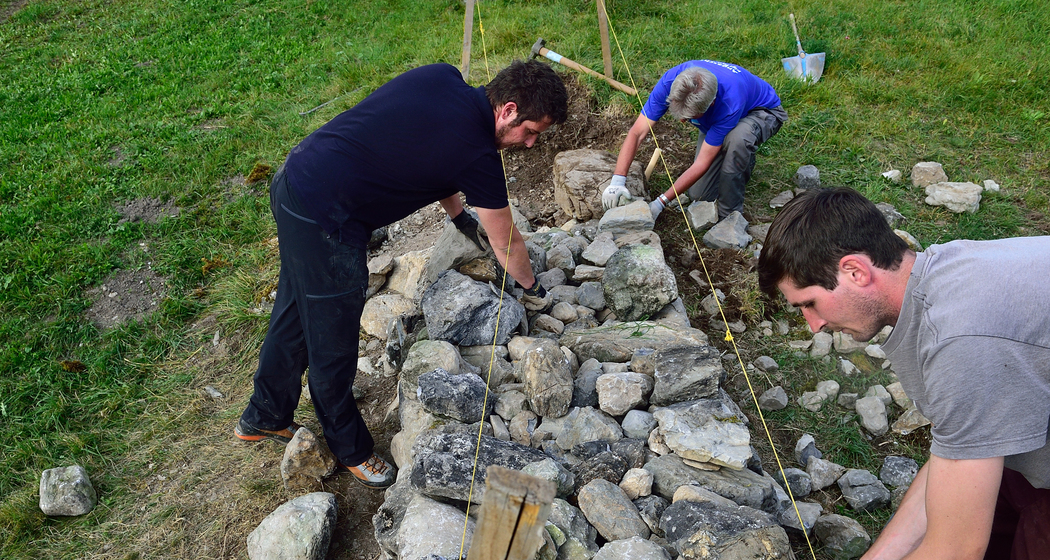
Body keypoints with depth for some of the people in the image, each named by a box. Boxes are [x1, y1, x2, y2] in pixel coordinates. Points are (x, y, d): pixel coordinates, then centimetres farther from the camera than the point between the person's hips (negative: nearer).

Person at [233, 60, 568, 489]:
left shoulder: (440, 77, 4)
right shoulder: (477, 154, -16)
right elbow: (507, 244, -2)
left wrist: (457, 213, 23)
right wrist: (532, 288, 17)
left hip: (295, 177, 10)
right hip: (323, 220, -10)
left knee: (295, 312, 26)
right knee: (334, 346, 9)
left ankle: (263, 418, 47)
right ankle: (350, 450, 31)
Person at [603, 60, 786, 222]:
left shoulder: (729, 103, -44)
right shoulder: (670, 82, -33)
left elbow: (702, 163, -38)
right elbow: (637, 133, -29)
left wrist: (661, 202, -40)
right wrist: (618, 180, -42)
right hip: (715, 121, 5)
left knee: (737, 138, -42)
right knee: (699, 194, -6)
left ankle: (730, 216, -22)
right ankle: (742, 158, 23)